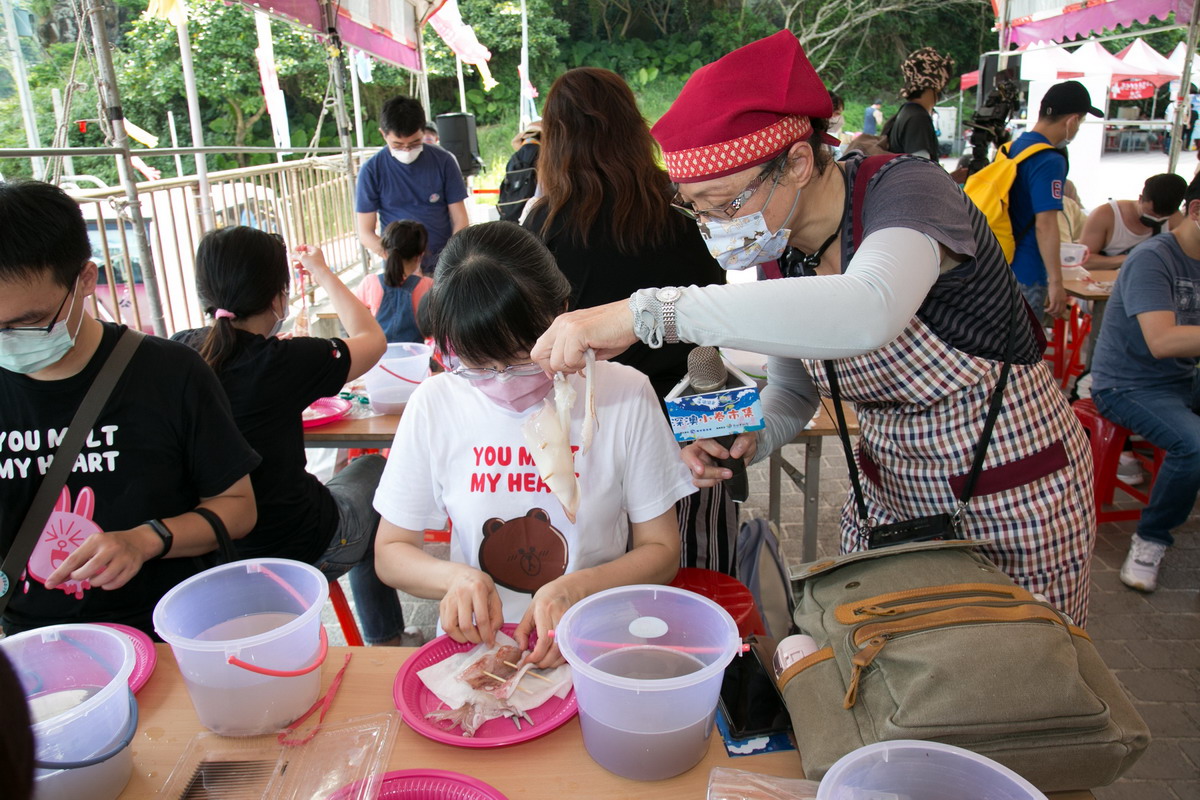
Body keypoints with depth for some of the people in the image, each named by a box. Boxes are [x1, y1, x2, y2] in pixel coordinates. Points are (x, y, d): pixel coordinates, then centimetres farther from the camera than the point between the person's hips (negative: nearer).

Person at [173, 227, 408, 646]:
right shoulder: (286, 362, -23)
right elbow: (372, 339, -4)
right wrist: (322, 273, 9)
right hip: (302, 549, -5)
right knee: (372, 469, 25)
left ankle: (383, 635, 45)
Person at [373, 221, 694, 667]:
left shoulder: (624, 396, -8)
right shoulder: (435, 403, -4)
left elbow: (661, 551, -1)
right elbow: (390, 552, 5)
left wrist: (574, 590, -18)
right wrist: (454, 576, -16)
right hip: (475, 638, 1)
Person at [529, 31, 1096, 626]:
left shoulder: (904, 191, -25)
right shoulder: (784, 248, -5)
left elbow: (867, 313, -49)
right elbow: (791, 390, 6)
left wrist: (646, 312, -51)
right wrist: (742, 442, -18)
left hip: (1014, 504, -6)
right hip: (891, 496, 6)